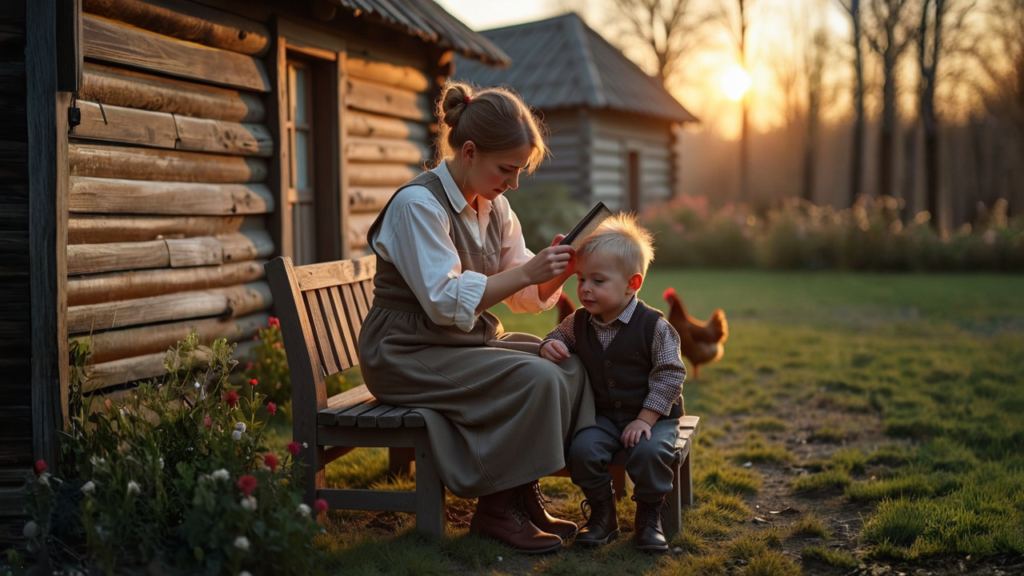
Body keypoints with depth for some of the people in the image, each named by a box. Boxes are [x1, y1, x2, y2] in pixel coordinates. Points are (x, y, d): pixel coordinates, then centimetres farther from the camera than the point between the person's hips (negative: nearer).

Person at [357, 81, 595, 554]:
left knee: (572, 365, -7)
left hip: (469, 342, 9)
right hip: (406, 355, -8)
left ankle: (524, 494, 2)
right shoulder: (417, 204, -18)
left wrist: (555, 274, -11)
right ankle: (497, 510, -10)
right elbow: (446, 301, -24)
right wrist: (527, 272, -27)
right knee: (535, 380, -25)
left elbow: (524, 296, 10)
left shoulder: (495, 207, 8)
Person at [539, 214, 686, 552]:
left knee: (650, 451, -31)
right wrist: (550, 346, -10)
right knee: (582, 449, -22)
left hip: (654, 415, -4)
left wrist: (646, 418, -18)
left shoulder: (653, 326, -14)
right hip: (604, 416, 4)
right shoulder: (579, 322, -1)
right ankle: (602, 514, 0)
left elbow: (669, 374, -12)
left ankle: (648, 518, -5)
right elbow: (560, 335, 17)